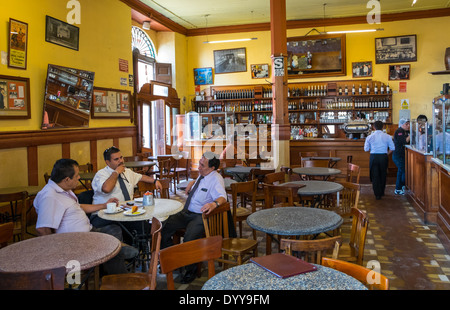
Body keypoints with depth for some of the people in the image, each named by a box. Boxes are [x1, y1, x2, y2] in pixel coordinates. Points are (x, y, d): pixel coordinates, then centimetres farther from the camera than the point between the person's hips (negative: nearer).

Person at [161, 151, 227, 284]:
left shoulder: (216, 179, -14)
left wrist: (214, 204, -53)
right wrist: (192, 183, 14)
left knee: (189, 238, -32)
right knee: (163, 229, -6)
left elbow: (222, 197, -31)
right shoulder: (202, 176, 12)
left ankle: (191, 270, -5)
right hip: (186, 213, 8)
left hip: (201, 216, -8)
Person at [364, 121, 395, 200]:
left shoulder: (369, 137, 0)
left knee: (375, 175, 4)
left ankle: (377, 194, 0)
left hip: (374, 157, -1)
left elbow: (366, 149, 2)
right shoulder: (387, 136, 0)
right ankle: (381, 192, 27)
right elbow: (392, 148, 1)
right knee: (383, 175, 15)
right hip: (383, 156, 1)